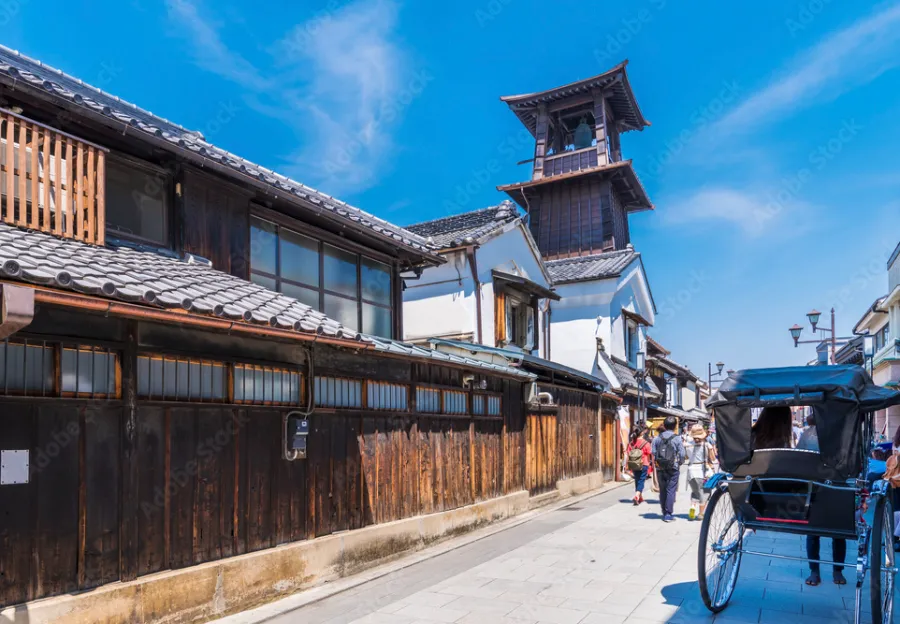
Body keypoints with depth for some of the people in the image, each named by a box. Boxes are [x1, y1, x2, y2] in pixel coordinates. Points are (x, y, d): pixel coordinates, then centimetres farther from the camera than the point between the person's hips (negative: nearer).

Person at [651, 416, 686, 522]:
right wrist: (679, 463, 10)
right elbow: (682, 454, -8)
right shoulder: (677, 438, -7)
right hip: (673, 468, -3)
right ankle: (668, 514, -2)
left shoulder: (657, 438, 2)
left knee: (662, 491, 12)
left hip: (660, 468, 3)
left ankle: (664, 513, 19)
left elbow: (653, 453, 0)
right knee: (671, 490, 0)